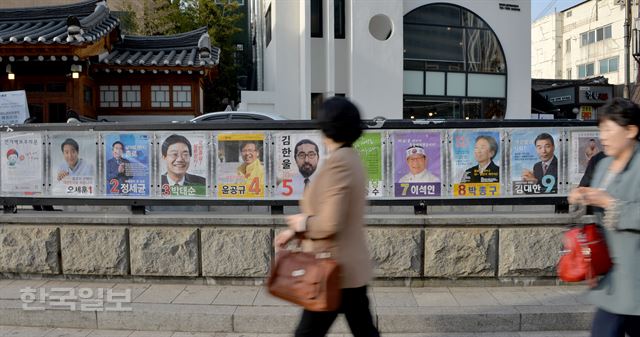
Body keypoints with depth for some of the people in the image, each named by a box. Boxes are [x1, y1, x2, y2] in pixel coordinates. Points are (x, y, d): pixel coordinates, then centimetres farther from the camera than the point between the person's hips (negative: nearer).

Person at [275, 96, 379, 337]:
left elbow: (330, 224, -25)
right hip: (351, 267, 10)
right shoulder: (351, 158, 10)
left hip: (335, 270, -9)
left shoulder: (338, 162, -21)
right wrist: (294, 231, 13)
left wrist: (302, 222, -7)